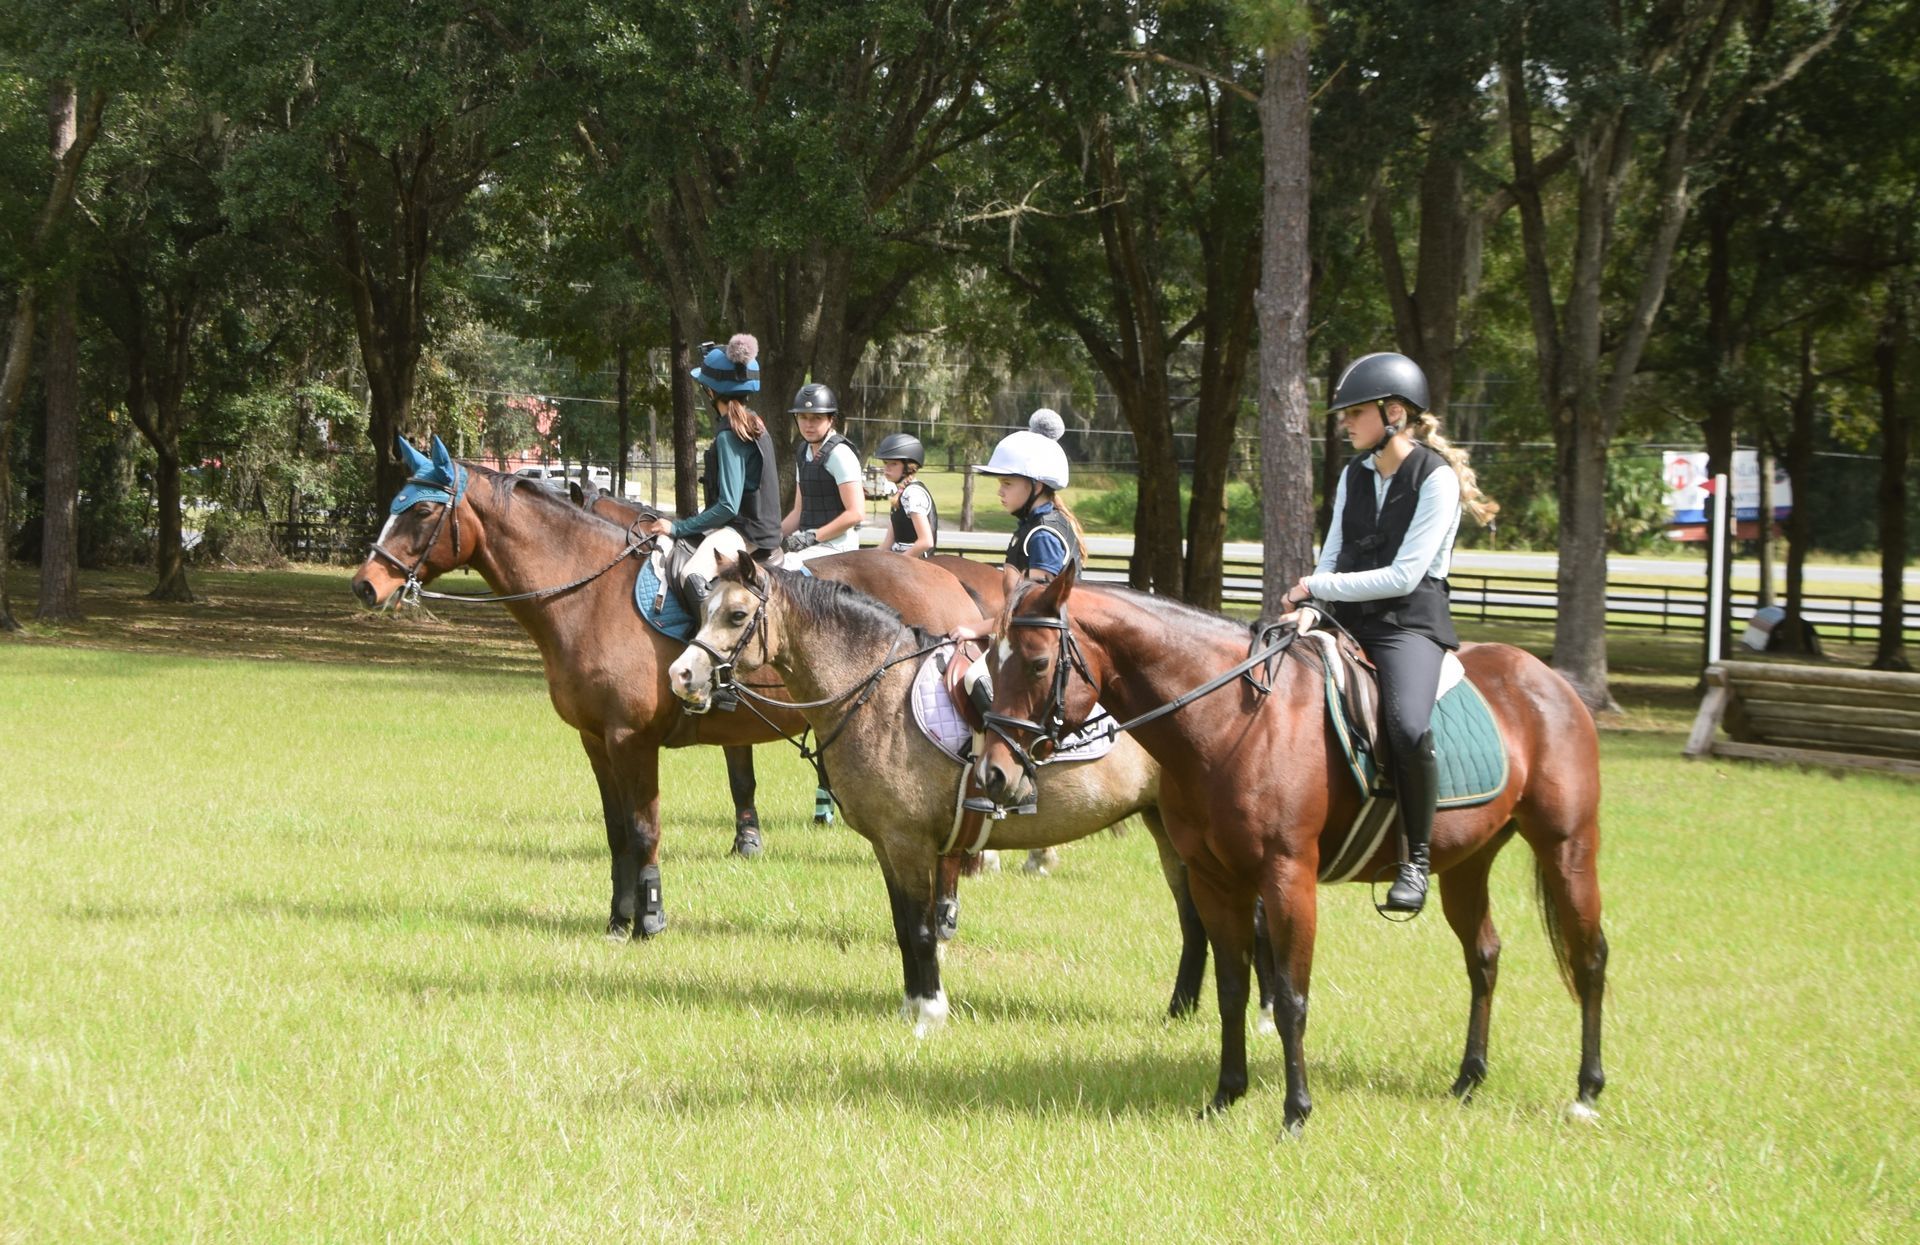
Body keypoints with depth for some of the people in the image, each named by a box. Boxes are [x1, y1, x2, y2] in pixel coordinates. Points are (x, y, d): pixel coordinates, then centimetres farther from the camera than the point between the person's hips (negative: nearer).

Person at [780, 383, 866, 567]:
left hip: (837, 543, -9)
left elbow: (856, 513, -16)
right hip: (811, 543, 9)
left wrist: (814, 536, -17)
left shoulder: (840, 454, -10)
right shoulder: (803, 453, 17)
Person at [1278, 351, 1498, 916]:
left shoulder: (1437, 478, -7)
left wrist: (1320, 587, -13)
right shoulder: (1355, 475, 15)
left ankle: (1417, 858, -17)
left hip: (1410, 622, -7)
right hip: (1346, 622, 7)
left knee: (1407, 727, -33)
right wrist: (1307, 602, -4)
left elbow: (1404, 575, -13)